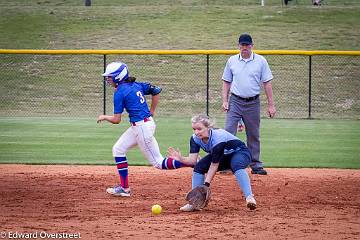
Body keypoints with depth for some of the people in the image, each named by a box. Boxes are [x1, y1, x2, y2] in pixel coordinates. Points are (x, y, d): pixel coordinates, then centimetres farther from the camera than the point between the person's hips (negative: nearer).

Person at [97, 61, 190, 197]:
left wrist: (104, 117, 8)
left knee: (158, 163, -3)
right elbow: (156, 91, 15)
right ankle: (124, 188, 16)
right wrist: (151, 112, 19)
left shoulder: (119, 93, -13)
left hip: (142, 127, -10)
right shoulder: (136, 85, 10)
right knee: (118, 149, 17)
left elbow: (116, 120, -13)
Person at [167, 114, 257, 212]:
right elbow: (192, 160, -22)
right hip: (222, 156, 7)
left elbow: (214, 165, -32)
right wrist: (181, 159, -42)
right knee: (199, 166, -13)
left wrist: (206, 184, -33)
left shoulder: (218, 138, -36)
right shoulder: (195, 138, -16)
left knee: (237, 165, -40)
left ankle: (249, 197, -48)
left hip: (240, 153, -7)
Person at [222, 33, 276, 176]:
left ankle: (256, 165, 15)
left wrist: (271, 105, -4)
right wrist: (225, 101, -1)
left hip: (253, 103, 0)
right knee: (228, 132, -11)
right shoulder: (232, 61, 4)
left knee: (253, 136, 7)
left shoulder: (261, 61, 0)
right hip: (235, 101, 0)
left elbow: (267, 83, 0)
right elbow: (226, 82, 10)